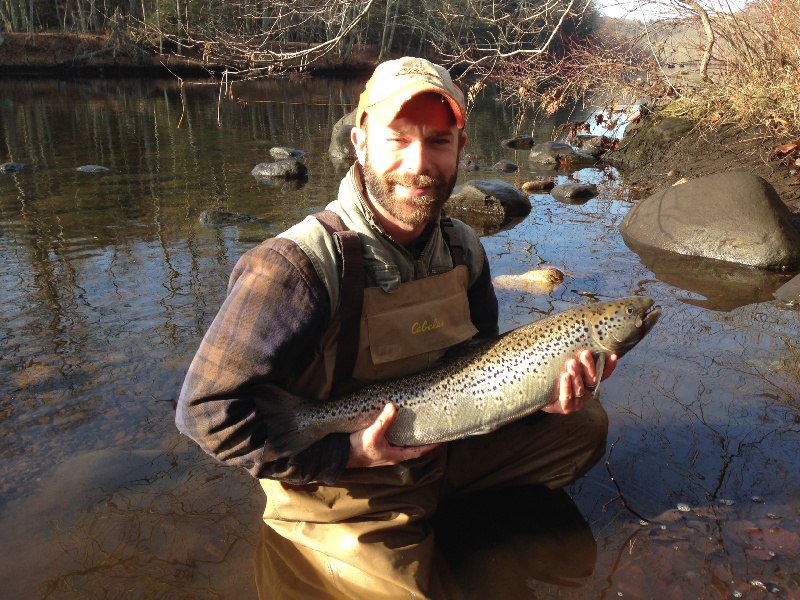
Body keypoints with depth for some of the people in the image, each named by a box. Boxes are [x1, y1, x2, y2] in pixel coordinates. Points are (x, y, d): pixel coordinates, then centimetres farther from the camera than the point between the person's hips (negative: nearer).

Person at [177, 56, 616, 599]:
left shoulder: (462, 248, -5)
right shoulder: (295, 266, -27)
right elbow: (208, 410, -25)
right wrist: (347, 453, -24)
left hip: (444, 452, 7)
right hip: (344, 498, -6)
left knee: (584, 425, 10)